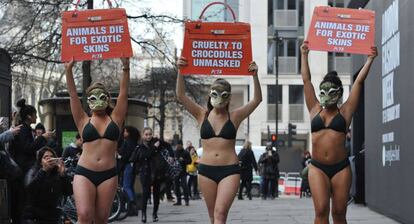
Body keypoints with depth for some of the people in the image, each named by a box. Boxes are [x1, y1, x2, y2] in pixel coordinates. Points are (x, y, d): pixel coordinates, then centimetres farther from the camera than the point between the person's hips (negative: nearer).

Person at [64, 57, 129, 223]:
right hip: (84, 173, -1)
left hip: (108, 175, 1)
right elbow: (73, 95, 3)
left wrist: (126, 68, -7)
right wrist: (69, 70, -6)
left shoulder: (115, 119, 10)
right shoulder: (84, 121, 9)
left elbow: (123, 93, 2)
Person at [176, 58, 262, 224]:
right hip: (206, 170, 2)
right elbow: (181, 96, -2)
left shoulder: (235, 117, 3)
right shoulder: (202, 115, 6)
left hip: (230, 171, -2)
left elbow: (257, 99, -4)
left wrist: (255, 76, -17)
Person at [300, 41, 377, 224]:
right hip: (318, 167, 0)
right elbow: (306, 80, 15)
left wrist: (370, 59, 8)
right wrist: (304, 55, 17)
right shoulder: (315, 111, 12)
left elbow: (359, 81, 8)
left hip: (340, 167, 0)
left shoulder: (345, 112, 8)